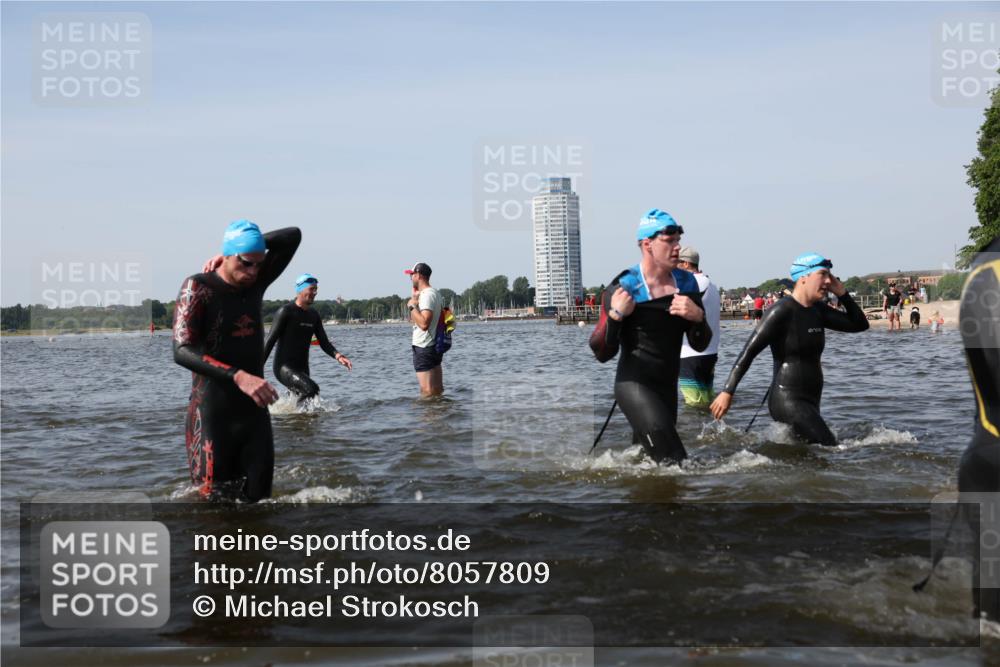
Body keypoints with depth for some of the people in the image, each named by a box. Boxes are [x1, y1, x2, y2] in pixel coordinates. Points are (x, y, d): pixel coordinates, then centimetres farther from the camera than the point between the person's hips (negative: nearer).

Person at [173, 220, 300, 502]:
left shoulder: (255, 282, 6)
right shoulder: (198, 287, -11)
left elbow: (293, 236, 13)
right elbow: (182, 351, -23)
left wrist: (251, 248, 1)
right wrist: (237, 376, -35)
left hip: (255, 414, 6)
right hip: (212, 417, -5)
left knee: (258, 497, 7)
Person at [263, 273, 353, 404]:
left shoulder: (314, 315, 11)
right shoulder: (285, 312, -10)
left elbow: (324, 343, 8)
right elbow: (270, 341, -11)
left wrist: (338, 356, -11)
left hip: (302, 369, 8)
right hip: (284, 368, -8)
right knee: (312, 389, -27)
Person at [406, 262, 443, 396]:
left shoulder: (426, 295, -16)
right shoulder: (434, 293, 15)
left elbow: (424, 324, -28)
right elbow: (413, 320, 22)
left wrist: (412, 306, -18)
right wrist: (414, 298, 15)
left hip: (424, 348, -10)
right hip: (434, 346, 10)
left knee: (427, 392, -7)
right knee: (438, 390, 13)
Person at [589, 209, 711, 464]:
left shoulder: (686, 283, 2)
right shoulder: (623, 288, -14)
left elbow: (700, 345, 4)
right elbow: (602, 354, -15)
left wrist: (698, 316, -17)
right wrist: (614, 315, -30)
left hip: (667, 387, 7)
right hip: (634, 384, -6)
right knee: (672, 459, -20)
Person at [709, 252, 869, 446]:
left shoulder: (818, 310, 11)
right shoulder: (782, 311, -13)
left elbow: (859, 325, 17)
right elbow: (749, 351, -16)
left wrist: (842, 293, 4)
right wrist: (728, 391, -21)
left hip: (809, 402, 9)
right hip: (788, 400, -9)